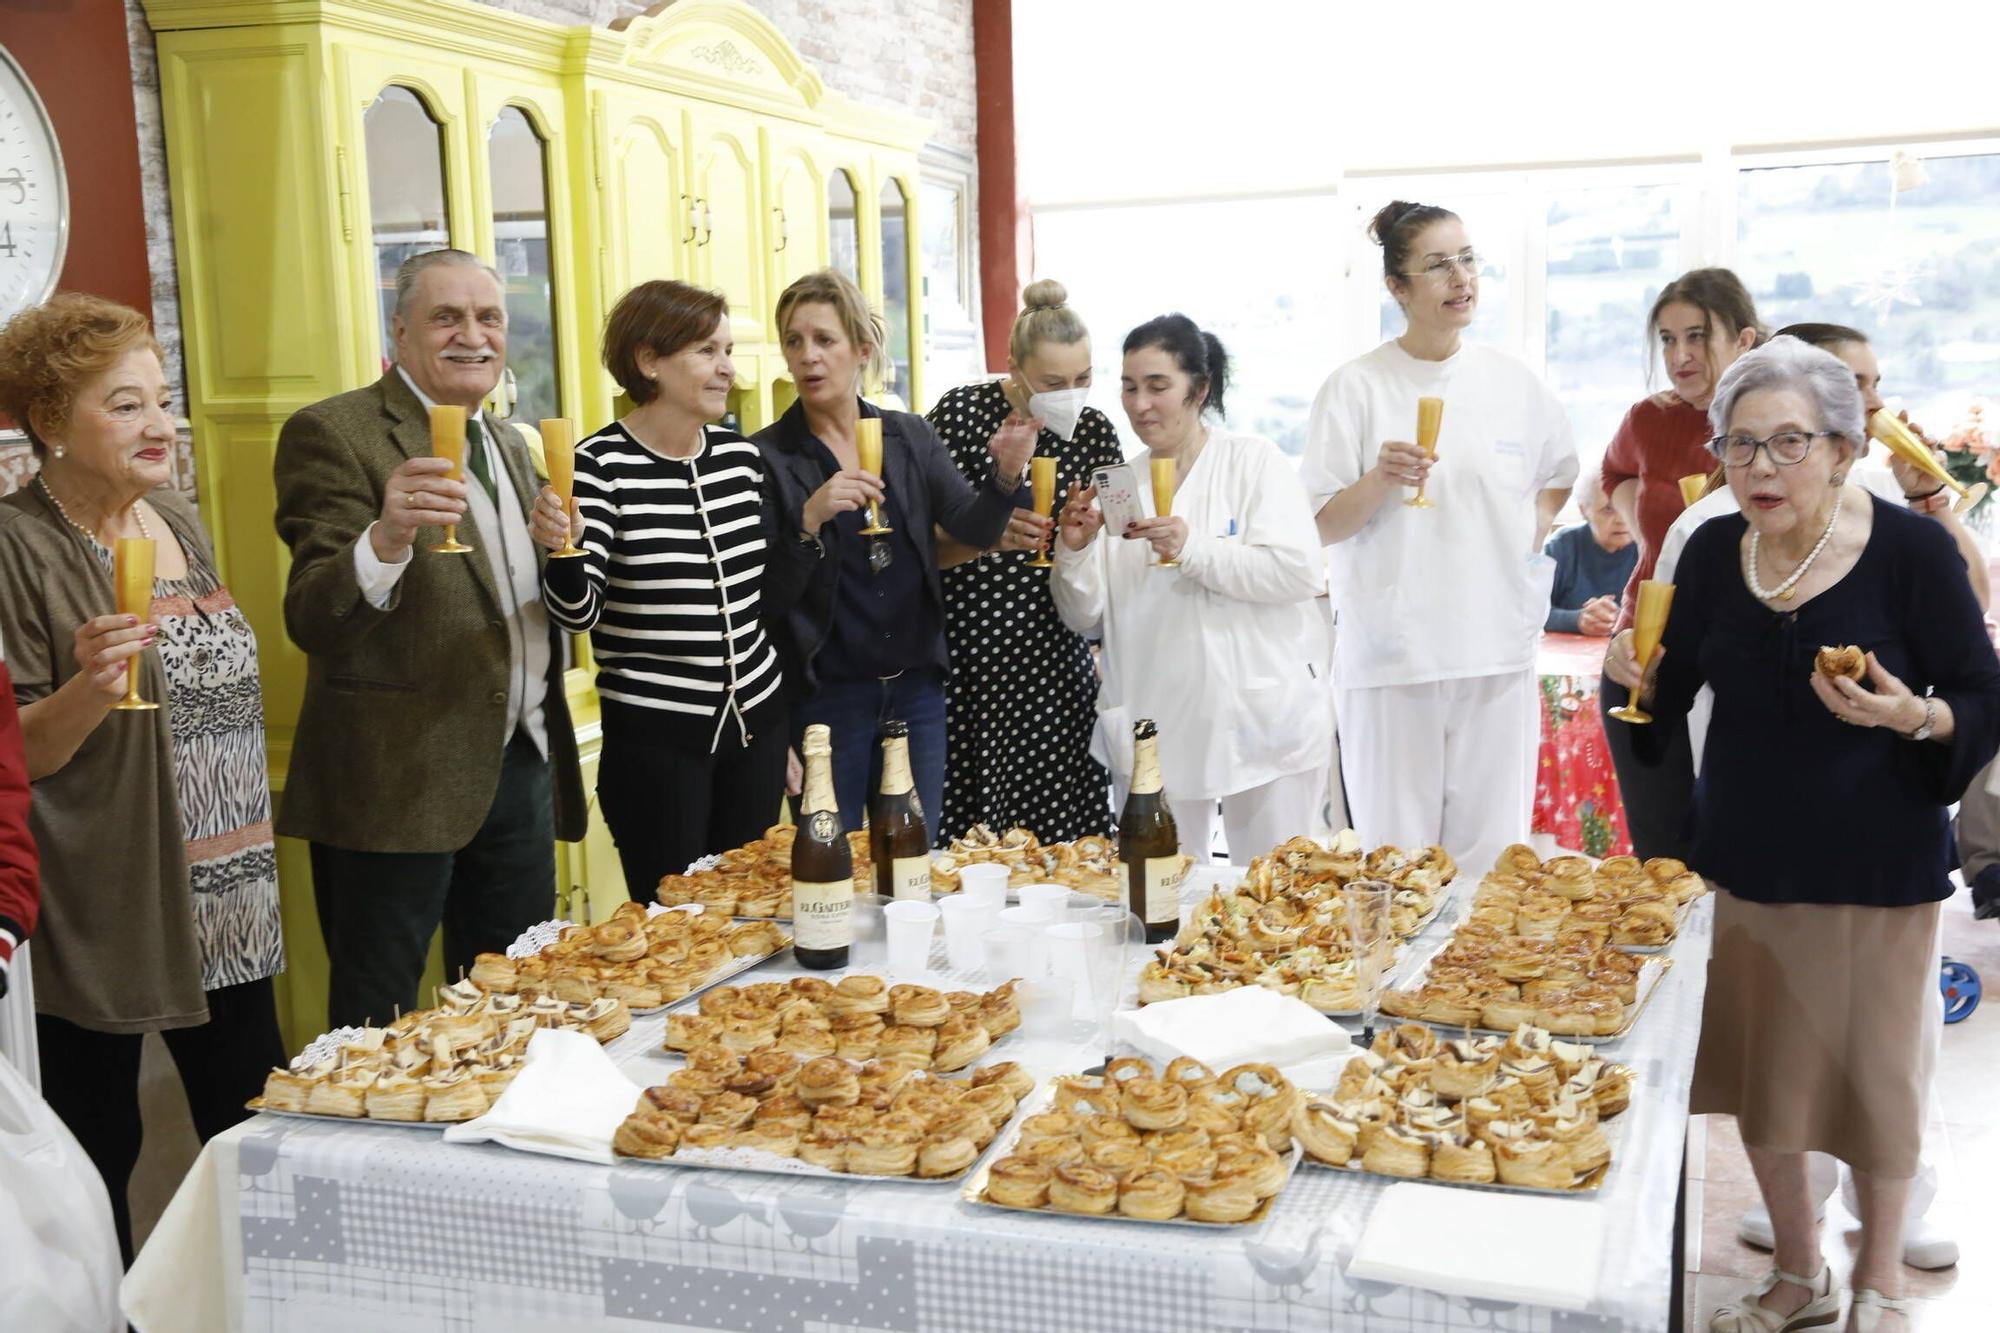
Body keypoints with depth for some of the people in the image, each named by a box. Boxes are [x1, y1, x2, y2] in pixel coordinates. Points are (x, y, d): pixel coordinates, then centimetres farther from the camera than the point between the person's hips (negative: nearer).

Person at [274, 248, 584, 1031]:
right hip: (399, 782, -7)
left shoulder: (508, 444, 14)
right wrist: (385, 539, -37)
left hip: (520, 764, 7)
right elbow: (312, 621, -18)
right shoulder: (334, 434, -8)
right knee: (378, 1027, 4)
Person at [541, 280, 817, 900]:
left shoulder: (741, 455, 5)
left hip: (755, 721, 6)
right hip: (654, 738, -5)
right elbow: (578, 614, -15)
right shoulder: (602, 464, -11)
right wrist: (564, 552, -33)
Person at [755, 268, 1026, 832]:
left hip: (917, 686, 4)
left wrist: (1007, 474, -22)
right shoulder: (767, 455, -6)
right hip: (825, 695, -3)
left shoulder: (911, 437, 6)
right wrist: (809, 519, -26)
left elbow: (973, 528, -3)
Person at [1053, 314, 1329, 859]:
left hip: (1262, 726, -3)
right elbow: (1087, 620, 9)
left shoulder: (1251, 460, 1)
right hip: (1153, 729, 3)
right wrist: (1075, 549, -9)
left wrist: (1192, 547, -21)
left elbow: (1301, 570, -12)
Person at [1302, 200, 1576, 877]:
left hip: (1498, 650, 3)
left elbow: (1559, 474, 26)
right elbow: (1319, 527, -3)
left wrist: (1535, 530, 8)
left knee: (1492, 857, 7)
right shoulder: (1357, 386, -2)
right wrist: (1379, 482, -20)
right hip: (1391, 655, -3)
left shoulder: (1515, 383, 8)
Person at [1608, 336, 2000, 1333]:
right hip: (1742, 857, 4)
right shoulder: (1713, 551, -2)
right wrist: (1639, 677, -11)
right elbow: (1676, 693, 10)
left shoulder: (1911, 550, -13)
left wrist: (1914, 716, -28)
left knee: (1873, 1071, 9)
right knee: (1757, 1067, 13)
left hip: (1876, 867, -4)